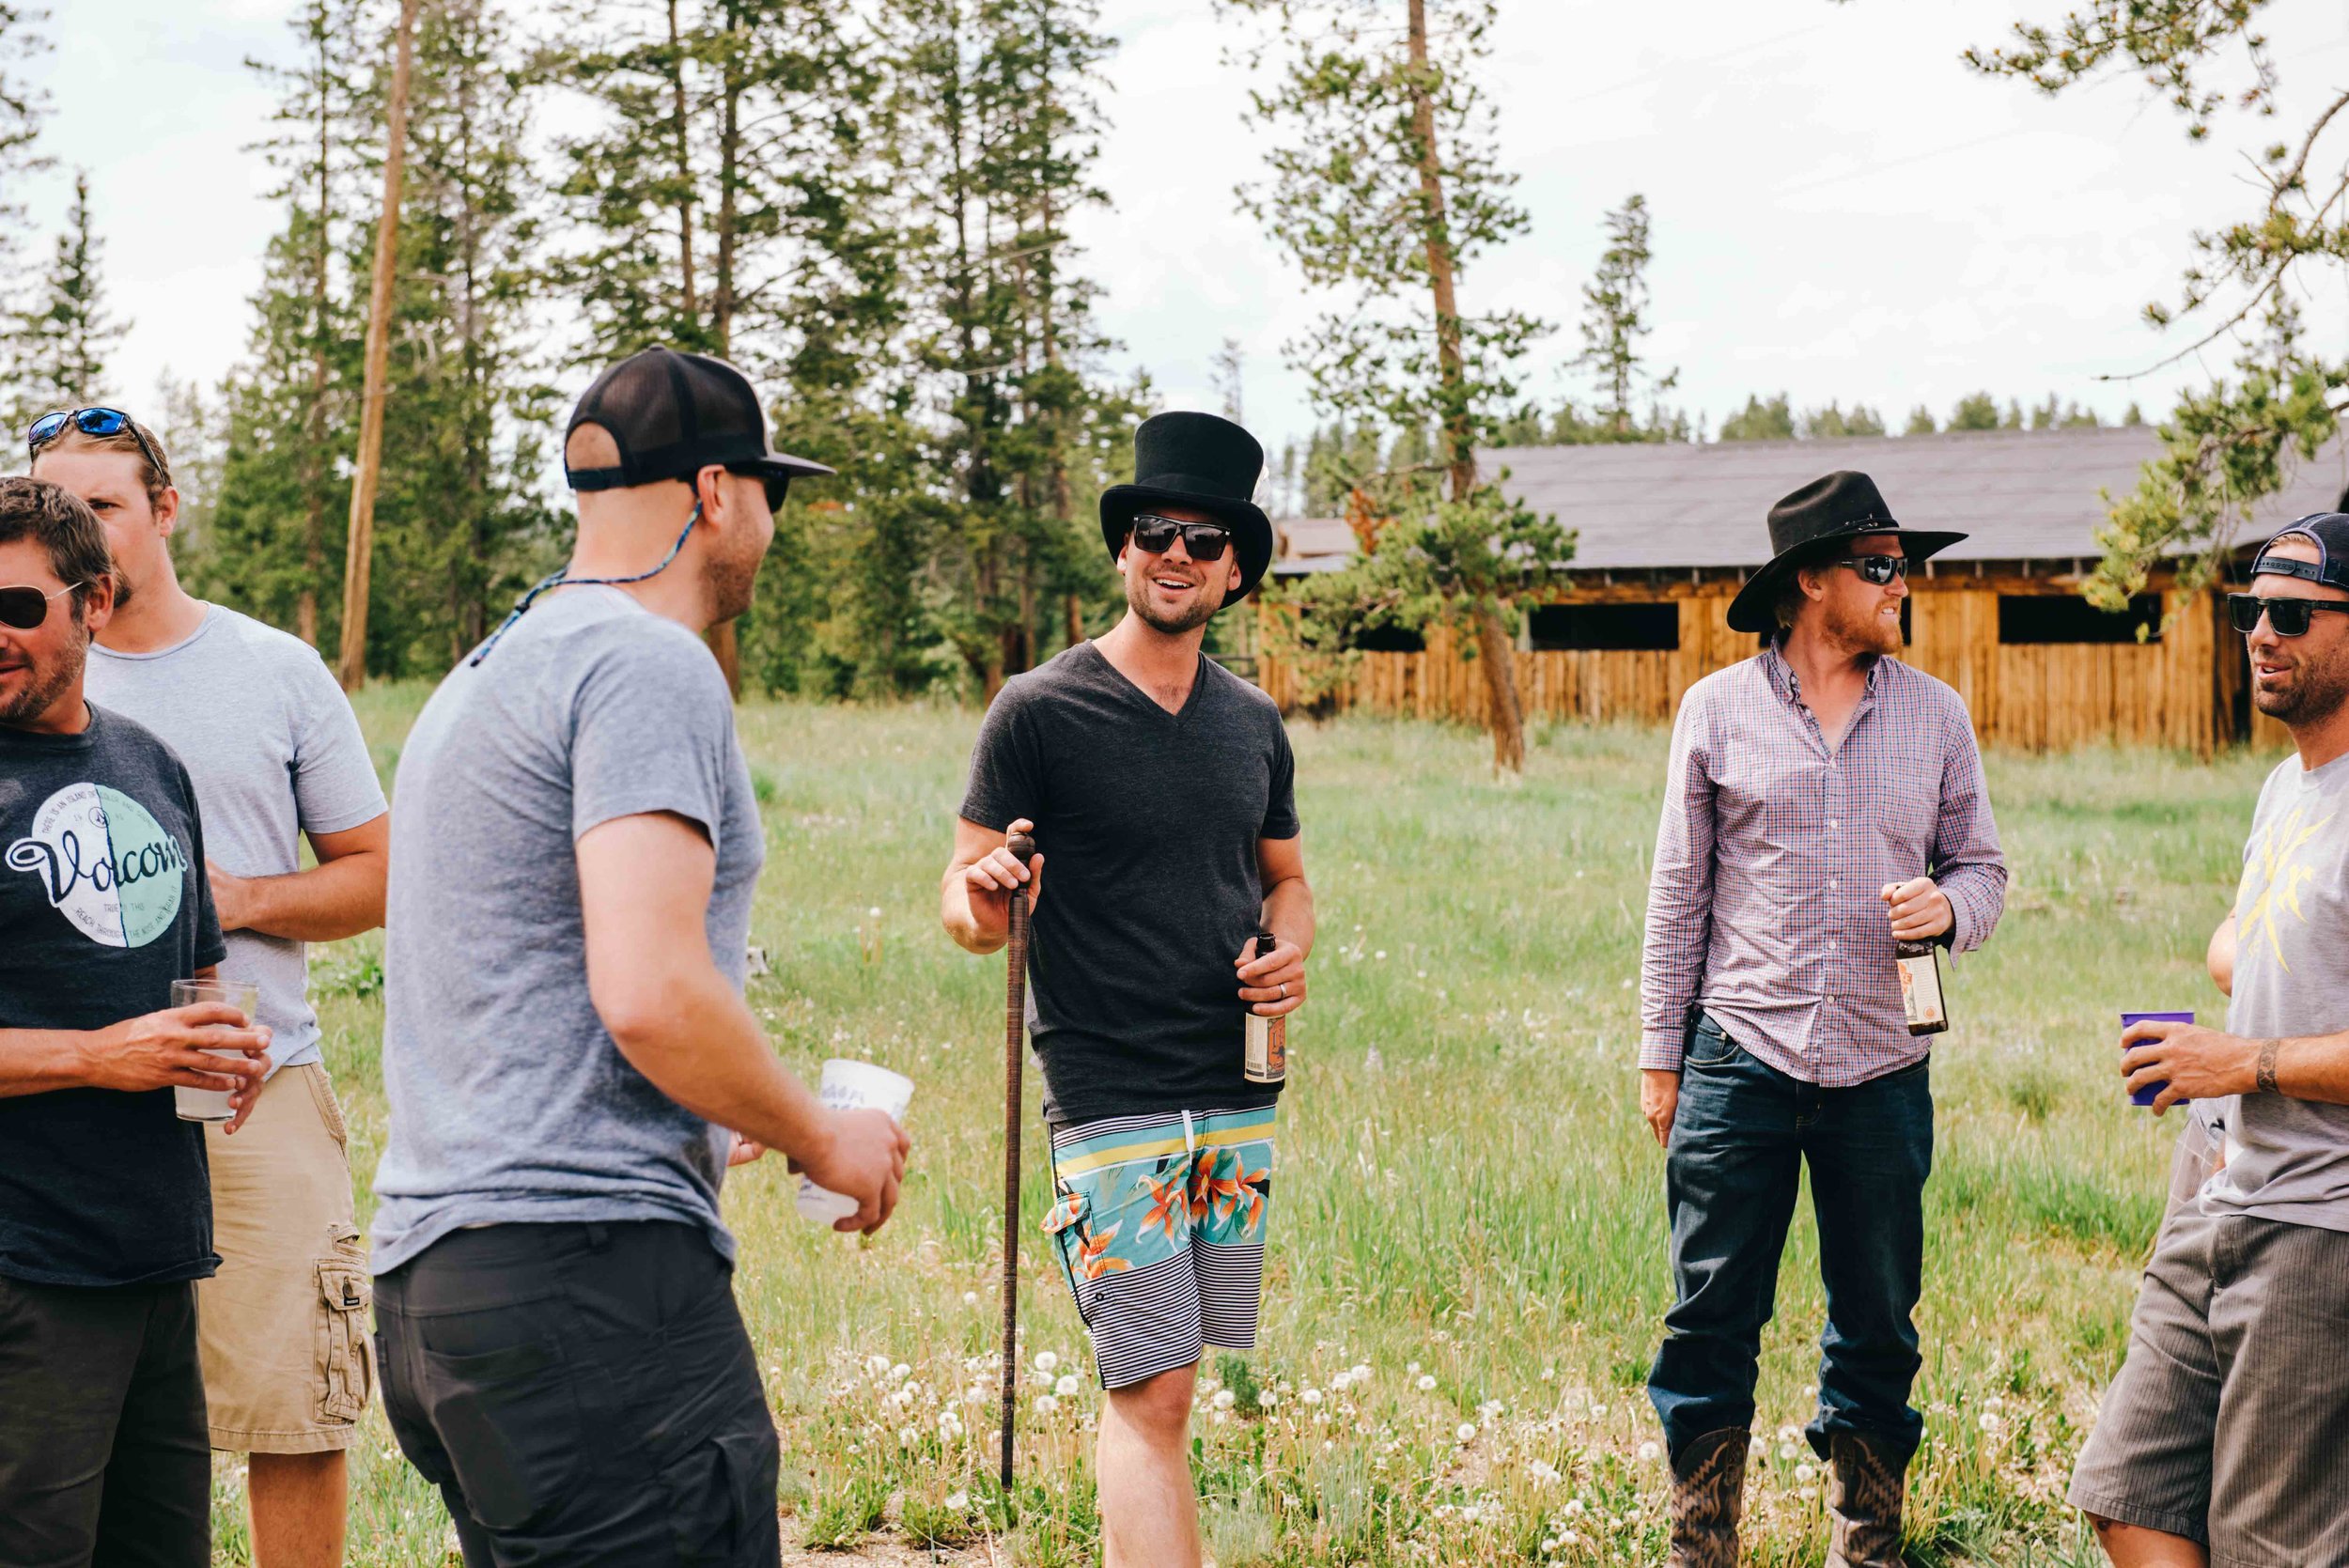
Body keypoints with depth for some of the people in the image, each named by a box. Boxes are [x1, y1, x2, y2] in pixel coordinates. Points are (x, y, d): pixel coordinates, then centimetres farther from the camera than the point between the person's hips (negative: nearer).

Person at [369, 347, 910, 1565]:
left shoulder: (483, 675, 22)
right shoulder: (650, 665, -9)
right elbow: (650, 992, -20)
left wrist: (718, 1120, 31)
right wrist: (824, 1140, -5)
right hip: (585, 1265, -10)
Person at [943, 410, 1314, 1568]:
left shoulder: (1253, 723, 12)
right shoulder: (1039, 711, -4)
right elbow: (965, 904, -5)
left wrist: (1288, 951, 1)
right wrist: (983, 904, -29)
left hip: (1239, 1100, 5)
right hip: (1109, 1102, -5)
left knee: (1162, 1388, 11)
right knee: (1151, 1393, -12)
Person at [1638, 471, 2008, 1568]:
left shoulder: (1934, 715, 7)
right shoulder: (1717, 710, 3)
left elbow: (1983, 866, 14)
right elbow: (1679, 893, 6)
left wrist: (1949, 907, -10)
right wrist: (1660, 1055, 4)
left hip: (1882, 1070, 2)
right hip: (1742, 1058, -2)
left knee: (1877, 1328, 10)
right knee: (1711, 1319, 1)